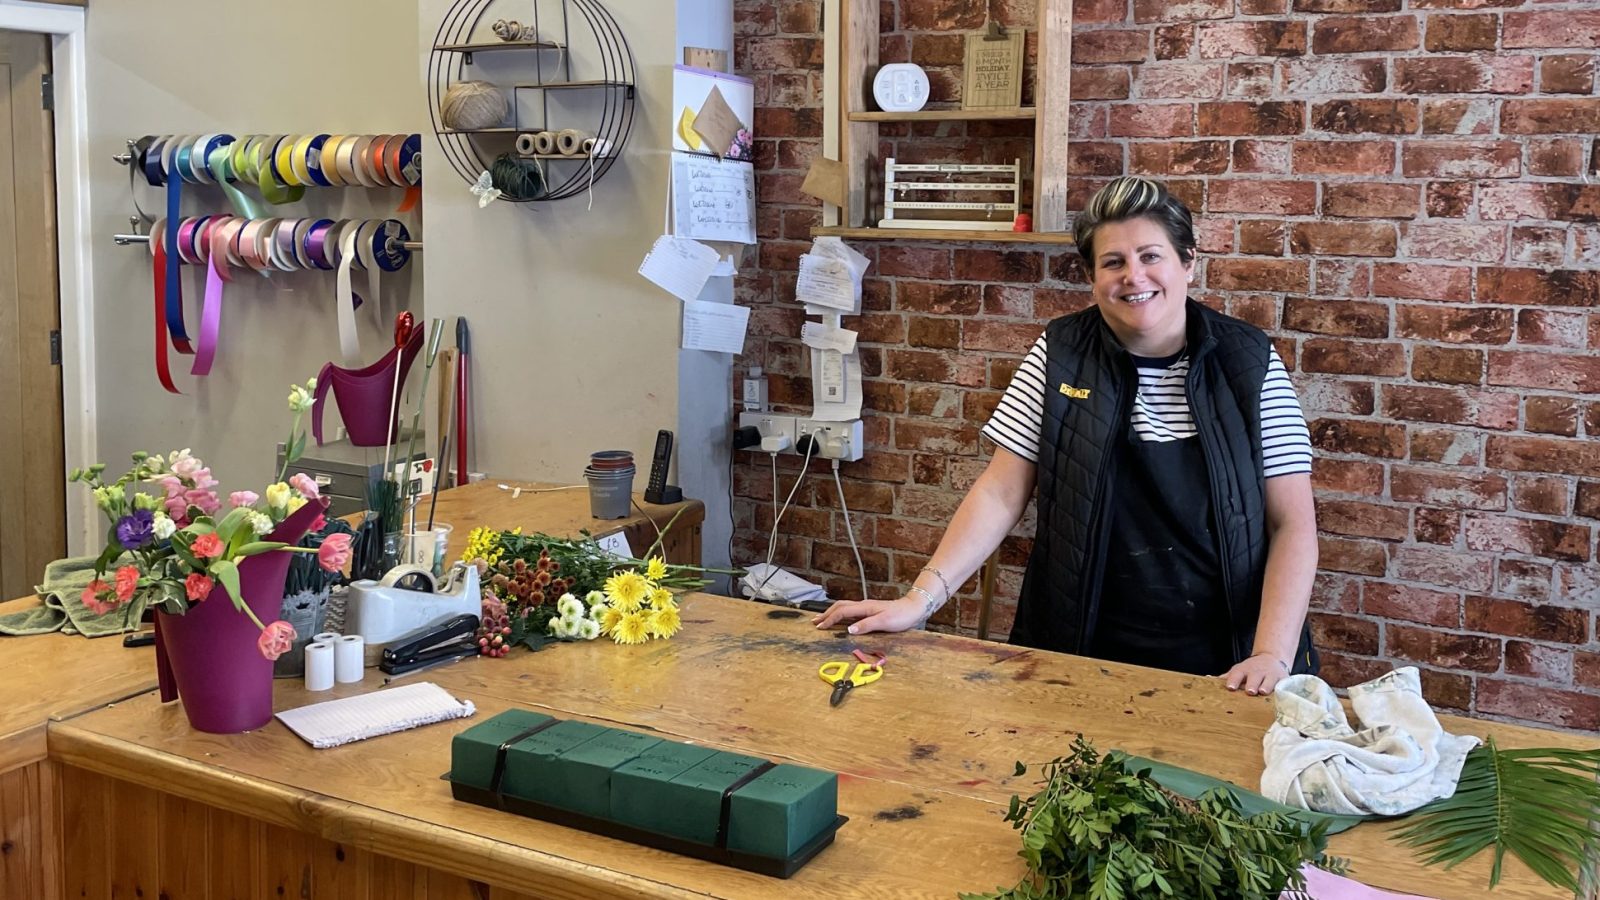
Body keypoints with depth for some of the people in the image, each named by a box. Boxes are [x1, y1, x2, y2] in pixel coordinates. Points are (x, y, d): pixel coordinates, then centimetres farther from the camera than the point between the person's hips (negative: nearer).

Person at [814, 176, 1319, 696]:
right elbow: (1002, 492, -2)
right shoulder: (1060, 355, -1)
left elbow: (1292, 523, -5)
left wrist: (1272, 654, -17)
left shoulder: (1248, 362, -4)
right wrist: (922, 598, -13)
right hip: (1081, 652, 1)